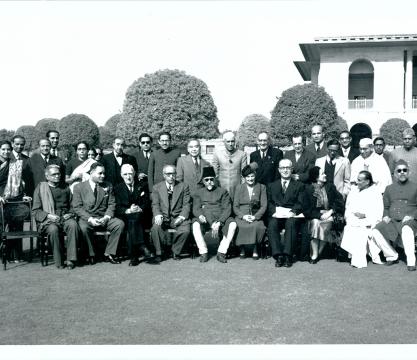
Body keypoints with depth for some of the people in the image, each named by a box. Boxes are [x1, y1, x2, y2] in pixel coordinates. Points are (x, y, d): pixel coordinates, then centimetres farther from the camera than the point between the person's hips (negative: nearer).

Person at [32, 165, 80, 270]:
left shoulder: (65, 188, 20)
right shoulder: (40, 188, 9)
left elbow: (72, 205, 23)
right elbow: (35, 211, 4)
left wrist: (70, 214, 0)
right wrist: (48, 216, -13)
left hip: (65, 217, 2)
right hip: (48, 220, -2)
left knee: (73, 225, -33)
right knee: (53, 229, -37)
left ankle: (71, 259, -31)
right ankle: (59, 261, -23)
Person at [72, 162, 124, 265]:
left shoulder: (108, 187, 14)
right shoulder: (79, 187, 3)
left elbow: (111, 205, 8)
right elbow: (77, 207, -4)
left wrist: (107, 217, -13)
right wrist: (90, 219, -19)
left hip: (104, 218, 3)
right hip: (86, 218, -3)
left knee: (120, 224, -24)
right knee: (83, 227, -36)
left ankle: (108, 254, -15)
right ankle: (91, 255, -14)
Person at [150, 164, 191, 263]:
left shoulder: (183, 186, 11)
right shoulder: (157, 187, 12)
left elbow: (186, 204, 5)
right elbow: (155, 204, 6)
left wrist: (182, 216, -13)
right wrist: (158, 215, -15)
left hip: (177, 217, 0)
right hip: (163, 217, 0)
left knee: (185, 230, -29)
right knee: (155, 228, -32)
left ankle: (175, 251, -5)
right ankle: (158, 253, -14)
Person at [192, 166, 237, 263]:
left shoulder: (223, 192, 13)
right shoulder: (199, 193, 17)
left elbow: (227, 209, 1)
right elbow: (196, 209, 6)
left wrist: (218, 223, -15)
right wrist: (200, 215, -20)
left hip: (221, 219, 0)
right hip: (205, 220, 0)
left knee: (232, 224, -30)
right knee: (196, 225, -32)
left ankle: (221, 252, -22)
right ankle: (203, 252, -20)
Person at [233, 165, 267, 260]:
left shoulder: (261, 187, 10)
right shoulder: (239, 187, 11)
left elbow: (264, 206, 3)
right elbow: (235, 206, 6)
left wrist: (255, 216, -13)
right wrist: (243, 216, -12)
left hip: (256, 216, 0)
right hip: (241, 216, 0)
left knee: (258, 226, -34)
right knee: (242, 226, -34)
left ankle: (255, 249, -15)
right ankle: (242, 249, -12)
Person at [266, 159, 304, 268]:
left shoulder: (299, 185, 19)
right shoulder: (272, 186, 24)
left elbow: (300, 203, 5)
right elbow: (269, 203, 10)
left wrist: (293, 211, -16)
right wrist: (275, 211, -11)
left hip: (292, 215, -1)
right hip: (276, 216, 1)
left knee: (291, 223, -35)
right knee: (272, 224, -32)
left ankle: (287, 256, -35)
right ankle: (278, 255, -33)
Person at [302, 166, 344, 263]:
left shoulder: (330, 187, 8)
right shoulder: (308, 189, 0)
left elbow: (339, 201, 2)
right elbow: (306, 209, -5)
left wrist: (330, 212, -13)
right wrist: (319, 215, -18)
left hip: (329, 214, 1)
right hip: (315, 216, -1)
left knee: (327, 223, -31)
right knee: (315, 223, -33)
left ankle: (318, 253, -21)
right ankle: (314, 254, -28)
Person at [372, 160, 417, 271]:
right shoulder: (389, 188, 20)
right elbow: (385, 207, 24)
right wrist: (386, 216, 4)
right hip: (392, 221, 4)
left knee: (406, 230, -40)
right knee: (376, 232, -23)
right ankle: (392, 255, -5)